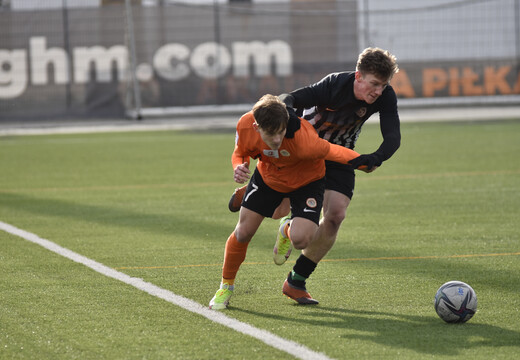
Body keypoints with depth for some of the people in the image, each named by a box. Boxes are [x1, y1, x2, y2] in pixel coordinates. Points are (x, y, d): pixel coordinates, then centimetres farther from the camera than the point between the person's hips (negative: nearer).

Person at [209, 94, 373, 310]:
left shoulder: (302, 139, -42)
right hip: (268, 177, 3)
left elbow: (330, 151, -28)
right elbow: (240, 152, -7)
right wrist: (239, 166, -28)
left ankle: (287, 233, 19)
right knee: (243, 232, -2)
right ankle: (226, 287, 23)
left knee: (301, 239, -22)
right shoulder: (245, 126, -27)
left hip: (306, 181, -3)